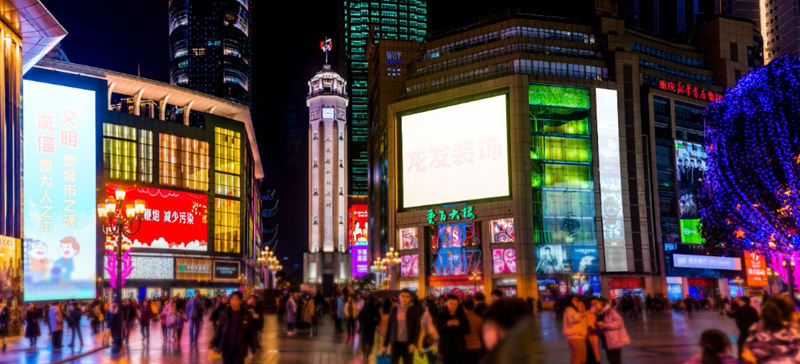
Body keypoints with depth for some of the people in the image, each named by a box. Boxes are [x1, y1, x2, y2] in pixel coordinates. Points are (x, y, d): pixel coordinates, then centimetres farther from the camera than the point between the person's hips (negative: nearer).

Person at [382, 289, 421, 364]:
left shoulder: (414, 310, -2)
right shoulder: (394, 310, 6)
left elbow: (417, 328, -5)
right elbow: (389, 328, 9)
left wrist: (413, 343, -16)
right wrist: (385, 345, 8)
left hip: (407, 343, -2)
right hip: (396, 343, 2)